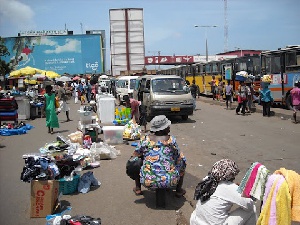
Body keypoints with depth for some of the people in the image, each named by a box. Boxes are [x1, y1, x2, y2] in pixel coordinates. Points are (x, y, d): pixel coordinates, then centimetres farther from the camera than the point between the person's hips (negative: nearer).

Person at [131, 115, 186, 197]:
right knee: (182, 161, 28)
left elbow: (135, 155, 11)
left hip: (148, 181, 1)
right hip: (170, 181, -1)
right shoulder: (171, 140, -3)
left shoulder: (144, 139, -1)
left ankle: (138, 188, 37)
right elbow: (180, 159, 6)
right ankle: (179, 190, 34)